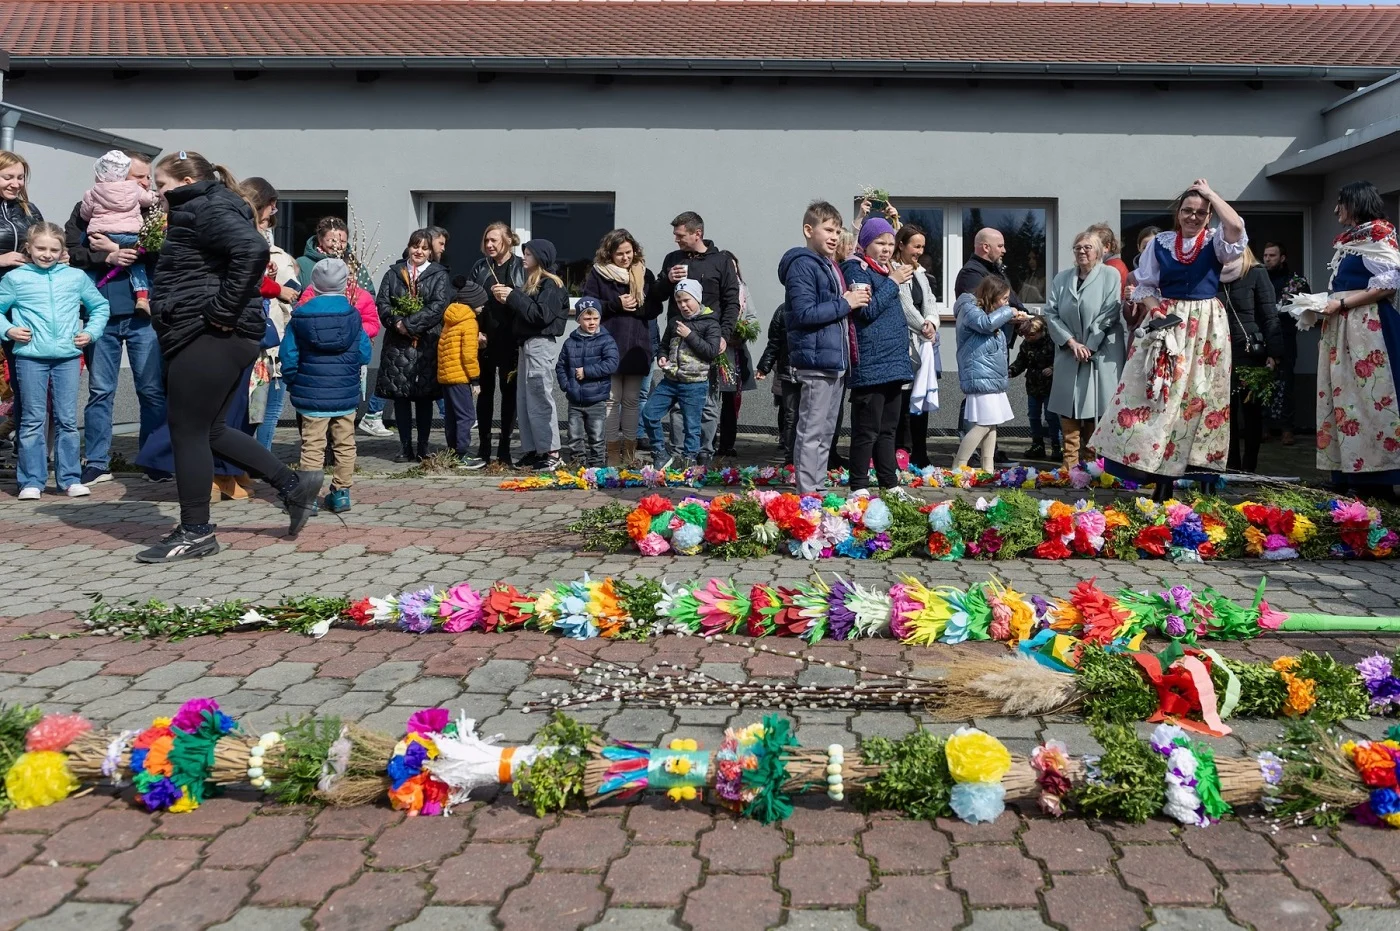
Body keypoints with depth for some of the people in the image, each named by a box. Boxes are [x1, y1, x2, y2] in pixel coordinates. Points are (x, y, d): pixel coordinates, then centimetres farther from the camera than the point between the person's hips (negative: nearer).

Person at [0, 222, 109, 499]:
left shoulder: (76, 277, 9)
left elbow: (100, 306, 18)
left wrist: (91, 332, 5)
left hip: (68, 356, 1)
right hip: (30, 357, -1)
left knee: (68, 419, 4)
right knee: (33, 419, 2)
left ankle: (70, 479, 10)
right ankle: (31, 481, 6)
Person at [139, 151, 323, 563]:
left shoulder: (207, 209, -11)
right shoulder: (199, 211, 21)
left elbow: (253, 249, -29)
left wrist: (222, 311, -24)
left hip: (209, 338, -11)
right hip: (207, 337, 11)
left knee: (188, 430, -3)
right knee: (206, 429, 15)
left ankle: (195, 533, 6)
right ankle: (294, 484, 17)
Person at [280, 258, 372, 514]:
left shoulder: (300, 316, -3)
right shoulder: (353, 315, -4)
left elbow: (288, 356, -2)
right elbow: (364, 354, 0)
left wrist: (292, 383, 13)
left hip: (311, 395, 0)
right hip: (346, 395, 1)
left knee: (312, 445, 3)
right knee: (345, 444, 12)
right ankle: (342, 492, 16)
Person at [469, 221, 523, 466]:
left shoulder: (521, 268, 0)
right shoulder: (480, 267, 9)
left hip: (511, 340, -2)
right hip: (485, 339, 2)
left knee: (509, 391, 4)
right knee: (485, 390, 7)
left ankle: (504, 449, 11)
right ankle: (484, 448, 14)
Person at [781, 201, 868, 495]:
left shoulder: (830, 266, 19)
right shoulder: (802, 265, -11)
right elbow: (804, 313, -21)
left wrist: (854, 300, 11)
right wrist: (844, 303, -15)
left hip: (835, 360, 10)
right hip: (817, 360, -10)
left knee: (827, 431, 14)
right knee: (812, 431, -7)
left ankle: (818, 488, 22)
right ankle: (807, 493, -3)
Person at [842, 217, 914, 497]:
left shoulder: (889, 270, 19)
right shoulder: (857, 268, -5)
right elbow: (866, 310, -17)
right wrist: (893, 282, -11)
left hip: (894, 363, 8)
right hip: (870, 366, -8)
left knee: (888, 429, 13)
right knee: (867, 430, -4)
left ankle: (890, 483, 19)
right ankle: (859, 486, 2)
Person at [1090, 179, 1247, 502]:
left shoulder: (1216, 243, 0)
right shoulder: (1161, 243, 4)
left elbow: (1236, 227, -22)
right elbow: (1145, 285, 7)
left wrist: (1210, 193, -11)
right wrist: (1155, 310, -12)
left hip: (1206, 326, 0)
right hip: (1167, 322, 0)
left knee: (1198, 395, 1)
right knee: (1160, 393, -3)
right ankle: (1158, 472, 2)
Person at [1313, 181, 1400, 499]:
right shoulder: (1345, 240, 20)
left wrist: (1342, 303, -15)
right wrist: (1324, 304, 8)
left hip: (1368, 327, -9)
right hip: (1340, 328, 9)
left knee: (1367, 395, -9)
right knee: (1343, 396, 5)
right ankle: (1349, 474, 6)